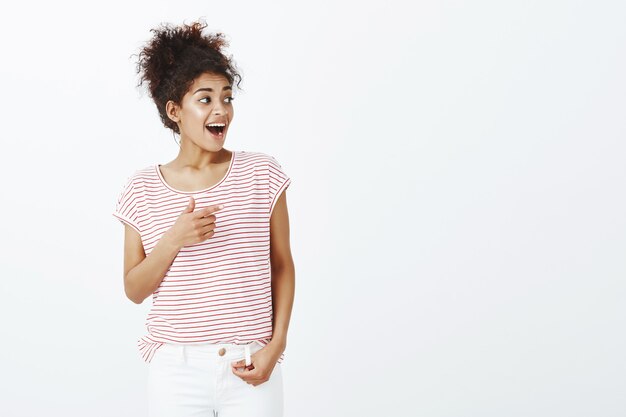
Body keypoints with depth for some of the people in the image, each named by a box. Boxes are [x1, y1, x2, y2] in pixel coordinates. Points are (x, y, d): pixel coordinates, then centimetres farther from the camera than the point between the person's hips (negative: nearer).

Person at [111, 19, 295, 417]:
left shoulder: (261, 173, -2)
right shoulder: (143, 189, 0)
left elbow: (282, 265, 4)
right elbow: (134, 290, 1)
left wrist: (276, 345, -4)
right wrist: (173, 240, -14)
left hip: (250, 368, 0)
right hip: (176, 369, 1)